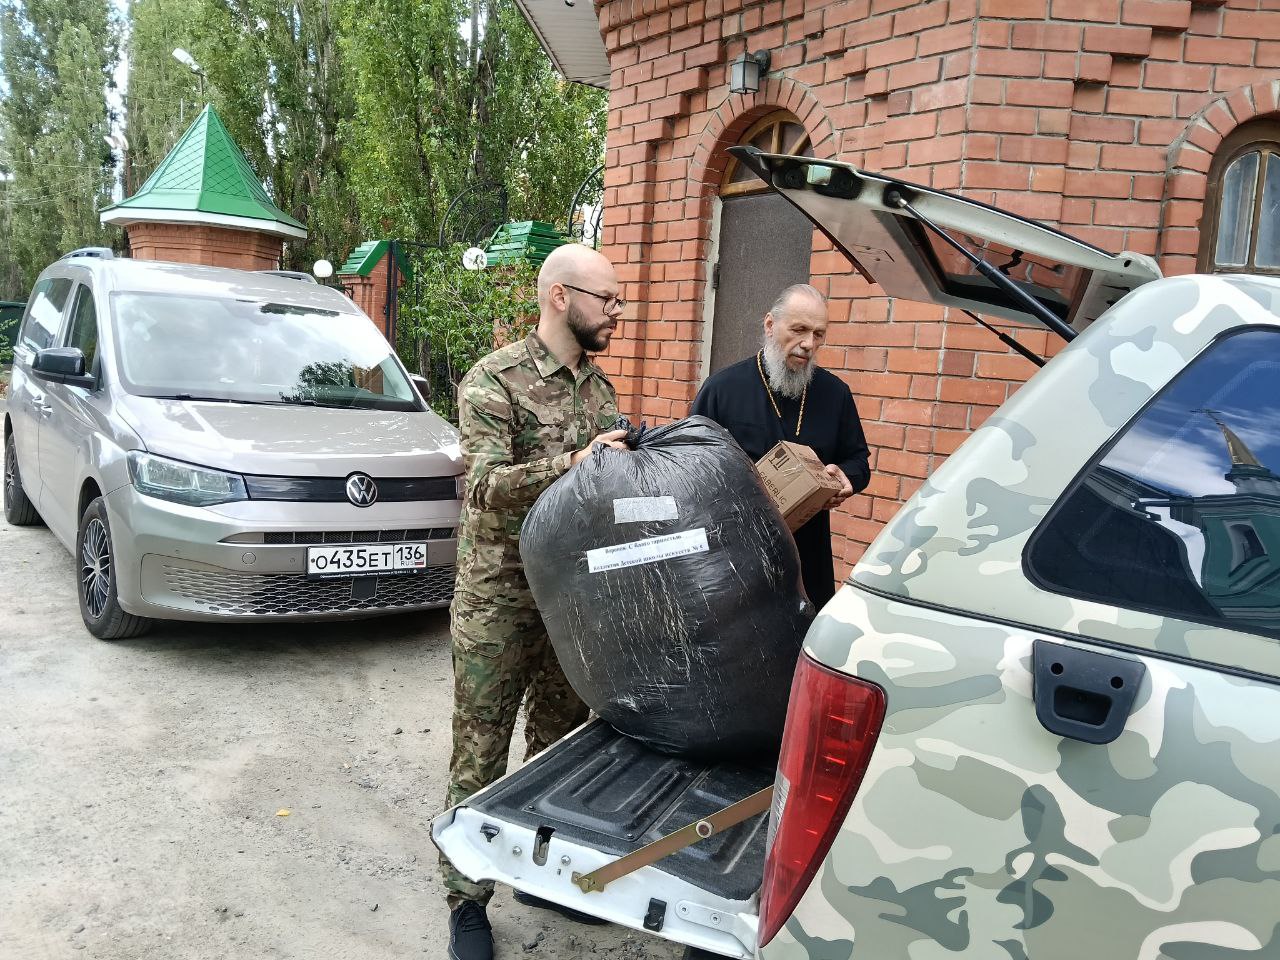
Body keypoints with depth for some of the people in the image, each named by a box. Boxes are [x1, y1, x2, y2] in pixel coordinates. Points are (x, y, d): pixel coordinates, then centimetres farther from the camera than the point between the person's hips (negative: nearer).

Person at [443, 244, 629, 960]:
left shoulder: (601, 388, 10)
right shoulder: (495, 380, -10)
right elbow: (489, 485, -20)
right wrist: (573, 463, -31)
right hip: (499, 601, -6)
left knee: (558, 745, 17)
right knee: (481, 756, 3)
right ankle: (468, 902, 18)